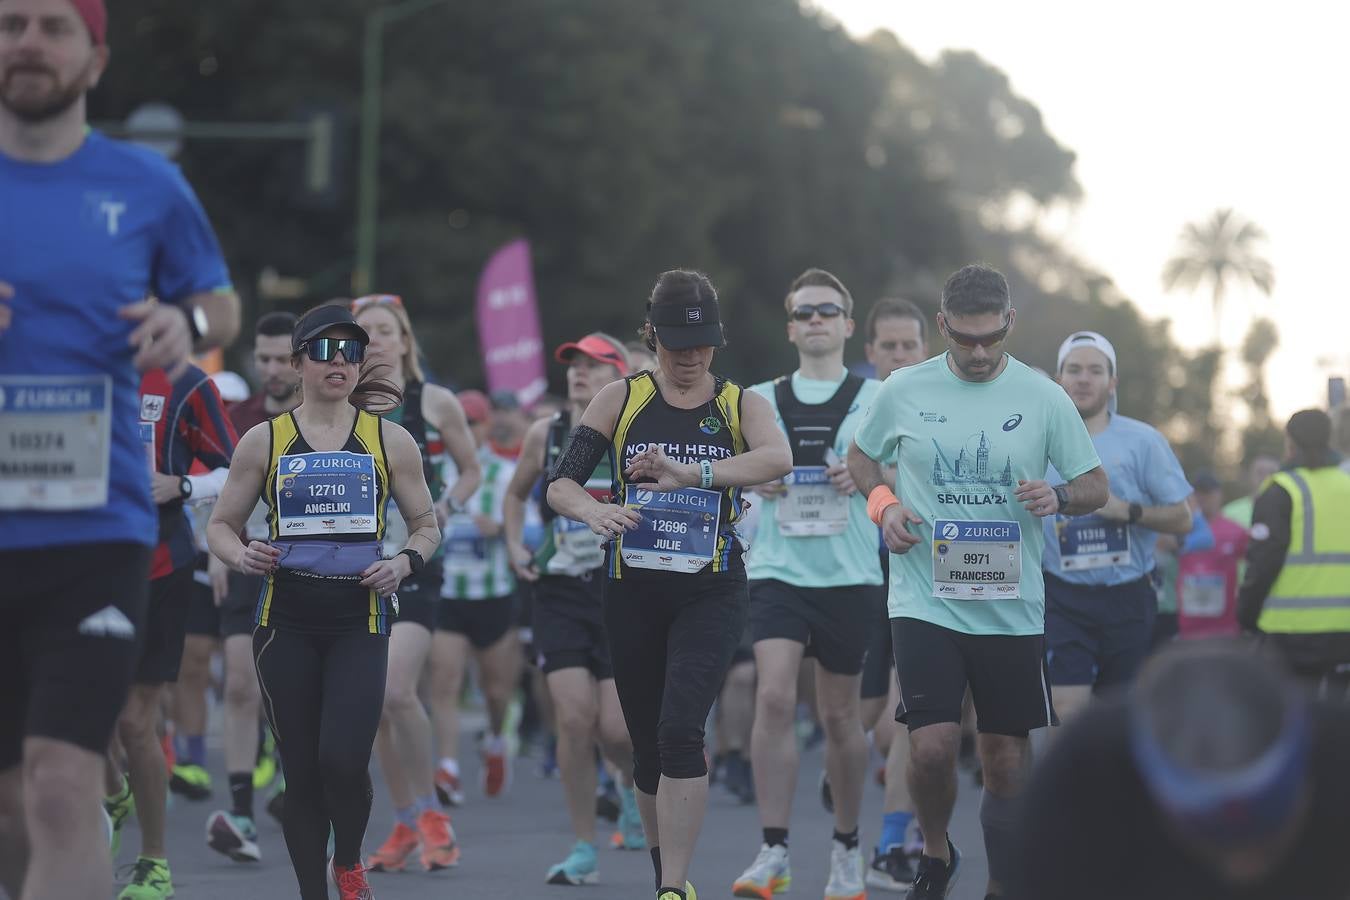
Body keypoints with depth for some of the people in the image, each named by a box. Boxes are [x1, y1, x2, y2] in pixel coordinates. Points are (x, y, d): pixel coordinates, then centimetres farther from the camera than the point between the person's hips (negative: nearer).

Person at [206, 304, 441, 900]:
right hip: (286, 620, 1)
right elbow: (220, 526, 11)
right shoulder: (264, 442, 6)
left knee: (343, 760, -16)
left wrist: (404, 562, -6)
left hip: (359, 618, -1)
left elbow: (426, 525, 14)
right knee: (300, 772, 1)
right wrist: (242, 556, -11)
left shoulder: (390, 441, 6)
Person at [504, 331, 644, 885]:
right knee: (574, 718, -10)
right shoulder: (545, 435, 6)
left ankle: (633, 783, 31)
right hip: (559, 594, 2)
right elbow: (515, 494, 23)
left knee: (615, 728, -7)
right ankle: (583, 850, 1)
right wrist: (515, 548, 9)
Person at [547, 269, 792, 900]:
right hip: (634, 592, 2)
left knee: (679, 731, -20)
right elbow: (561, 483, -4)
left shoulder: (739, 405, 2)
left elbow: (778, 458, -20)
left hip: (712, 593, -2)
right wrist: (595, 511, -27)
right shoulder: (621, 400, 4)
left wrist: (692, 474, -34)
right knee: (648, 746, 10)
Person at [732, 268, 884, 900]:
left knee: (839, 715, 7)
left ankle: (846, 848, 24)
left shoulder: (876, 399, 6)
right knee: (774, 698, -16)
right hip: (778, 570, 1)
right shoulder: (759, 399, 11)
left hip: (850, 575, -1)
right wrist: (752, 479, -3)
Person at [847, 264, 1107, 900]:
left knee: (1007, 757, 5)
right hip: (925, 602, -1)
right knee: (932, 745, -15)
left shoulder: (1044, 399, 0)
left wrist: (1058, 497, -16)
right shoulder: (903, 391, 0)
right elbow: (860, 457, 17)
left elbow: (1096, 487, 7)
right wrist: (883, 504, -3)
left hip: (1012, 606, 1)